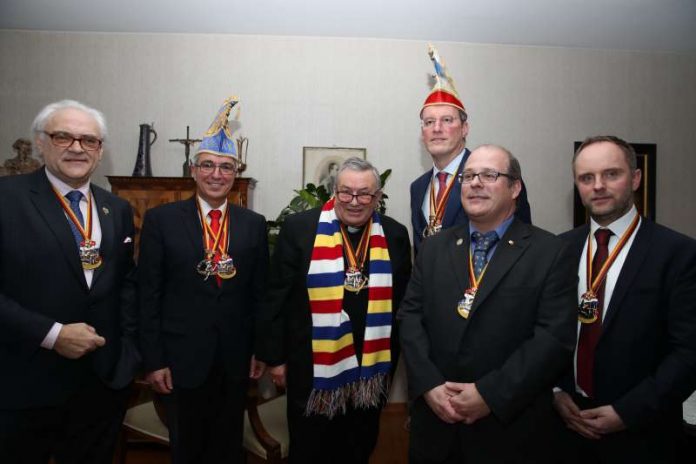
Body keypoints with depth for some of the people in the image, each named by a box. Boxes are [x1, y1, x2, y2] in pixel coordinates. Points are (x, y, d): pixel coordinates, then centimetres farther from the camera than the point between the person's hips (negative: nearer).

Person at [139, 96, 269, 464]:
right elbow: (148, 295, -4)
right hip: (182, 360, -1)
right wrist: (154, 360, -6)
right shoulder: (161, 219, -4)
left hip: (235, 361, 2)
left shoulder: (254, 224, 2)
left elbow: (260, 293, 4)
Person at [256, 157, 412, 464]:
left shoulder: (395, 235, -1)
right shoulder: (299, 228, -10)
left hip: (371, 368, 3)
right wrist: (275, 356, -4)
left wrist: (393, 356, 9)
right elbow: (277, 298, -6)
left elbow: (402, 300, 7)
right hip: (312, 366, -2)